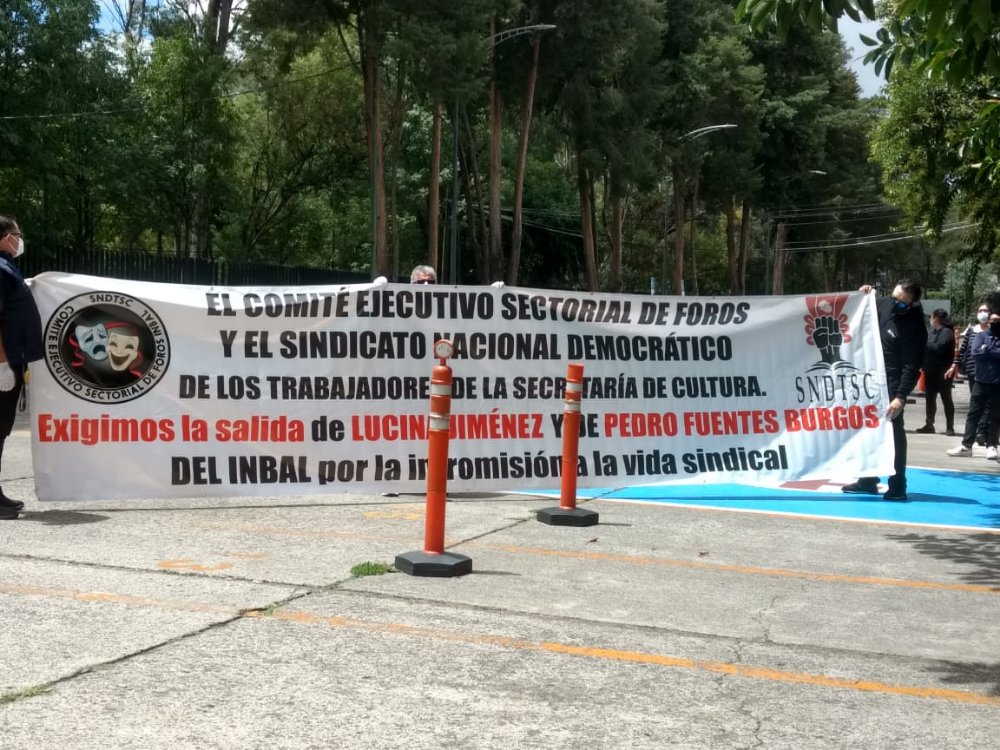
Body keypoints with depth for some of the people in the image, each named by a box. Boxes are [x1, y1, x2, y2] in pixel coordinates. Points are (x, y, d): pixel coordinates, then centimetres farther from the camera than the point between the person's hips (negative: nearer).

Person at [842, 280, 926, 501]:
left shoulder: (915, 327, -19)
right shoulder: (883, 304, 0)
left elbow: (912, 367, -22)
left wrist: (901, 397, -29)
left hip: (891, 382, -8)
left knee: (892, 430, -7)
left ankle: (897, 486, 0)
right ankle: (868, 480, 25)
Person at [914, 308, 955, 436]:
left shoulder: (947, 332, -13)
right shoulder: (933, 331, 13)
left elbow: (939, 348, -25)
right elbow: (928, 348, 13)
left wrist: (925, 343, -13)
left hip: (943, 372, -8)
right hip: (931, 371, 8)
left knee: (946, 399, -1)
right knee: (929, 398, 11)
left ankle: (950, 427, 4)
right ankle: (929, 424, 19)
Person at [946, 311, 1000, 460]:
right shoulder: (981, 336, 5)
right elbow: (975, 353, -11)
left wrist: (987, 350, -11)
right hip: (981, 382, 0)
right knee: (973, 414, 2)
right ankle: (966, 446, 4)